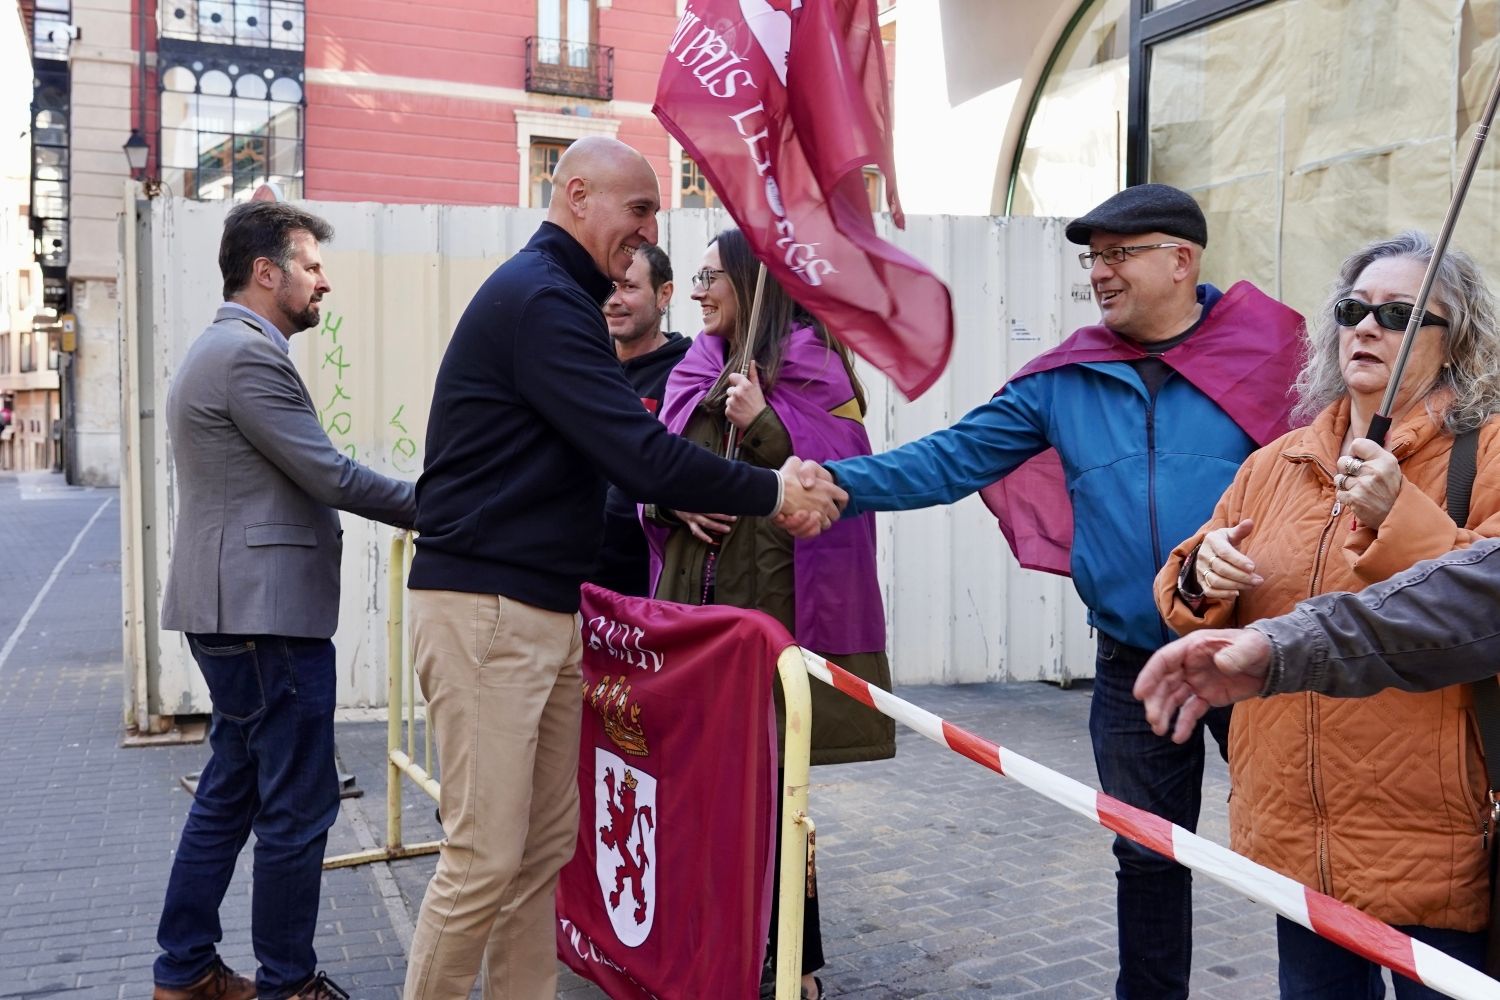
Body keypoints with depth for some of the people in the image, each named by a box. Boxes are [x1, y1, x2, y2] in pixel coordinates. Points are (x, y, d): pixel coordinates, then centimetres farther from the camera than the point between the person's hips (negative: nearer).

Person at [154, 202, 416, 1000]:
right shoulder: (249, 352, -15)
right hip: (267, 613, -11)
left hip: (235, 606, 11)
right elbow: (328, 475, -17)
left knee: (230, 791, 18)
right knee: (297, 806, -1)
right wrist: (430, 506, -6)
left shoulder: (219, 348, 19)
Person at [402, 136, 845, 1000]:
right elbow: (639, 453, -20)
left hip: (546, 608, 10)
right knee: (486, 857, -5)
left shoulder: (558, 297, 18)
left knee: (547, 848, 12)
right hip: (486, 610, -10)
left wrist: (677, 496, 7)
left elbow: (613, 450, 22)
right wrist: (772, 493, -10)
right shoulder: (540, 297, -14)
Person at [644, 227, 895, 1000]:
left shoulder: (811, 364, -2)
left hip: (776, 595, -5)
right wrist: (677, 501, -2)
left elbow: (834, 473, -10)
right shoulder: (693, 371, 15)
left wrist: (761, 423, -18)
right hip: (695, 590, 6)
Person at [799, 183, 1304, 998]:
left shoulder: (1270, 351, -5)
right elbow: (957, 457, -2)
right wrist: (847, 482, -16)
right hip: (1134, 665, 3)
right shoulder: (1065, 380, 3)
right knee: (1148, 855, 18)